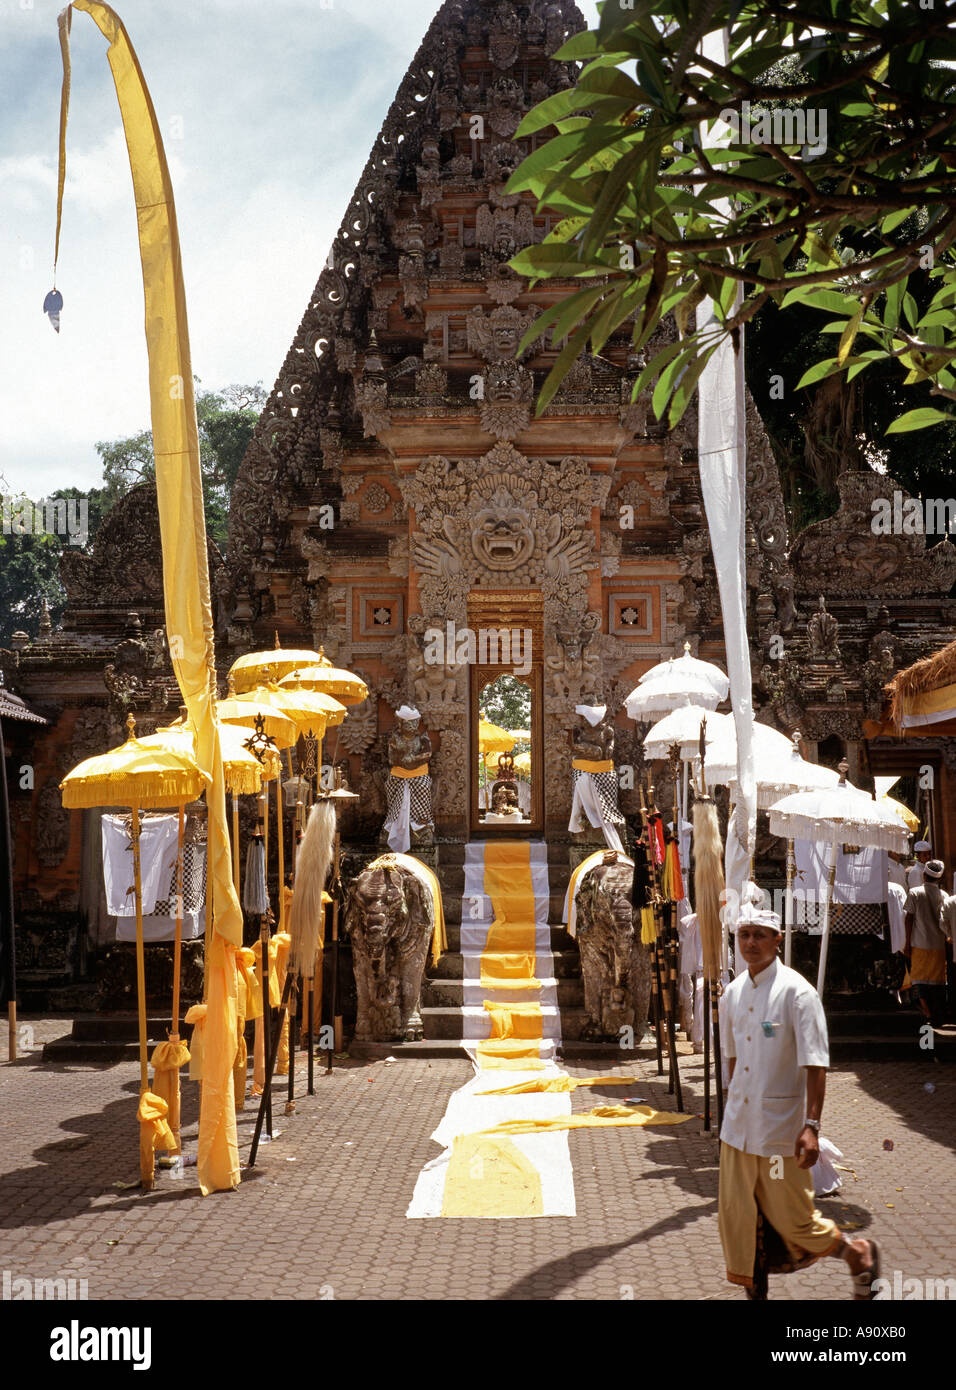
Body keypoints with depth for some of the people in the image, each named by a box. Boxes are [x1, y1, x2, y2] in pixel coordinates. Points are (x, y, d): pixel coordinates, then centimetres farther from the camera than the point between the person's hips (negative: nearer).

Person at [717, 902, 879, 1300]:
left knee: (792, 1219, 4)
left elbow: (815, 1065, -17)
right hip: (738, 1126, 6)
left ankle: (859, 1253, 30)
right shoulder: (733, 993, 6)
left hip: (781, 1127, -6)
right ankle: (754, 1292, 22)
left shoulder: (797, 992, -14)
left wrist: (811, 1126, -22)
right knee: (736, 1216, 6)